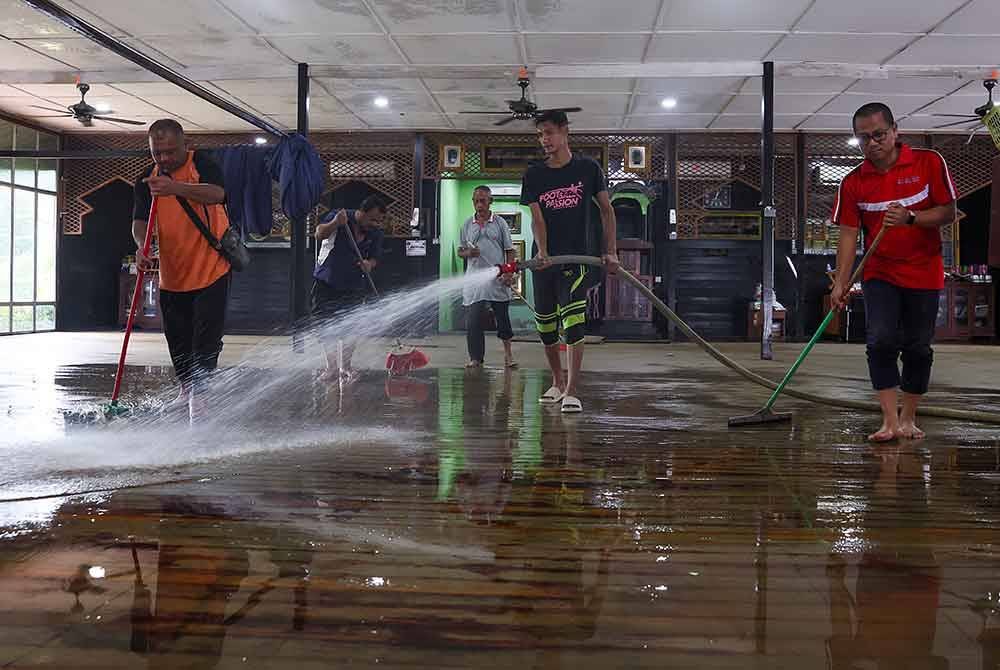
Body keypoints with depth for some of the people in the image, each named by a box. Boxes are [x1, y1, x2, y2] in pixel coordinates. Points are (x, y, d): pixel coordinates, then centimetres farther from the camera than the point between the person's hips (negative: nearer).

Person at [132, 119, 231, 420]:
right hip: (172, 273, 5)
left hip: (211, 268, -5)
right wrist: (142, 245, -25)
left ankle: (199, 390, -3)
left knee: (207, 334, -8)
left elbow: (217, 194, -28)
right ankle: (186, 386, 35)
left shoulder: (202, 163, -8)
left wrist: (176, 187, -43)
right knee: (177, 336, 14)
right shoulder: (146, 180, 5)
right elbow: (140, 221, -3)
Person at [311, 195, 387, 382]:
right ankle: (332, 368, 13)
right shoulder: (338, 216, -12)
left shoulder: (376, 234, -3)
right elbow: (319, 235, -21)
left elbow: (374, 258, 3)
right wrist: (335, 223, -39)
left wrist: (369, 264, -21)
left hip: (354, 287, 2)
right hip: (326, 282, -2)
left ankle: (345, 368, 18)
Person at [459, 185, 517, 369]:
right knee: (472, 321, -4)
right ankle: (475, 358, 4)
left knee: (502, 316, 6)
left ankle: (508, 352, 22)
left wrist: (509, 273, -7)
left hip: (497, 279, -1)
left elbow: (509, 250, 4)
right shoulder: (467, 224, 9)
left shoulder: (500, 223, 4)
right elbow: (460, 250, 14)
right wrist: (467, 253, -9)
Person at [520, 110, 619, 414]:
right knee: (546, 326, 9)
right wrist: (542, 252, -21)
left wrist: (611, 251, -1)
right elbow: (537, 218, -4)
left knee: (573, 324, -15)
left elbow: (606, 210, 6)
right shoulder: (533, 175, 5)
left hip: (577, 258, -3)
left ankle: (571, 392, -14)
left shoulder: (588, 168, 1)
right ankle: (557, 383, 27)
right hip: (545, 261, 3)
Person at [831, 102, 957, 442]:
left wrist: (910, 218, -25)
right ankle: (890, 421, -9)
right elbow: (849, 233, -3)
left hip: (924, 274, 0)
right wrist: (841, 282, -11)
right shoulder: (853, 182, -3)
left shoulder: (929, 162, -6)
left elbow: (948, 212, -6)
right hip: (880, 274, 1)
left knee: (918, 348, 5)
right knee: (881, 341, -13)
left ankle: (908, 419, 17)